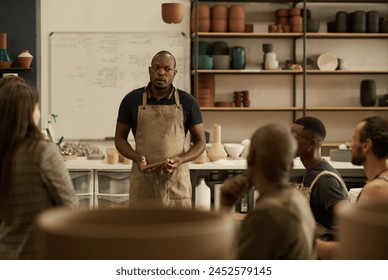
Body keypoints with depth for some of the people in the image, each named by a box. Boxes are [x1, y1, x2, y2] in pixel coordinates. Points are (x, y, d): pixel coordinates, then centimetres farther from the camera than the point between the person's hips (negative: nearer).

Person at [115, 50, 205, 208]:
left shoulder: (187, 102, 3)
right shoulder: (132, 100, 3)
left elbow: (200, 142, 7)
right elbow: (120, 138, 10)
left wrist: (180, 160, -12)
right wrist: (136, 158, -10)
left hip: (176, 179, 0)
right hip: (143, 179, 0)